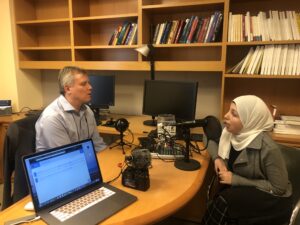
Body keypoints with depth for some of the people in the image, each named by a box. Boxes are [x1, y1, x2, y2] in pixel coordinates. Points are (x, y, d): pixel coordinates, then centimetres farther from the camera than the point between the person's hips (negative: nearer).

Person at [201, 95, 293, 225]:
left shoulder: (268, 148, -27)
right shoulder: (229, 132, -10)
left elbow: (279, 188, -20)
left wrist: (236, 179, -22)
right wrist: (217, 158, -10)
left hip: (273, 200, -4)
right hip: (243, 191, 5)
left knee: (224, 203, -29)